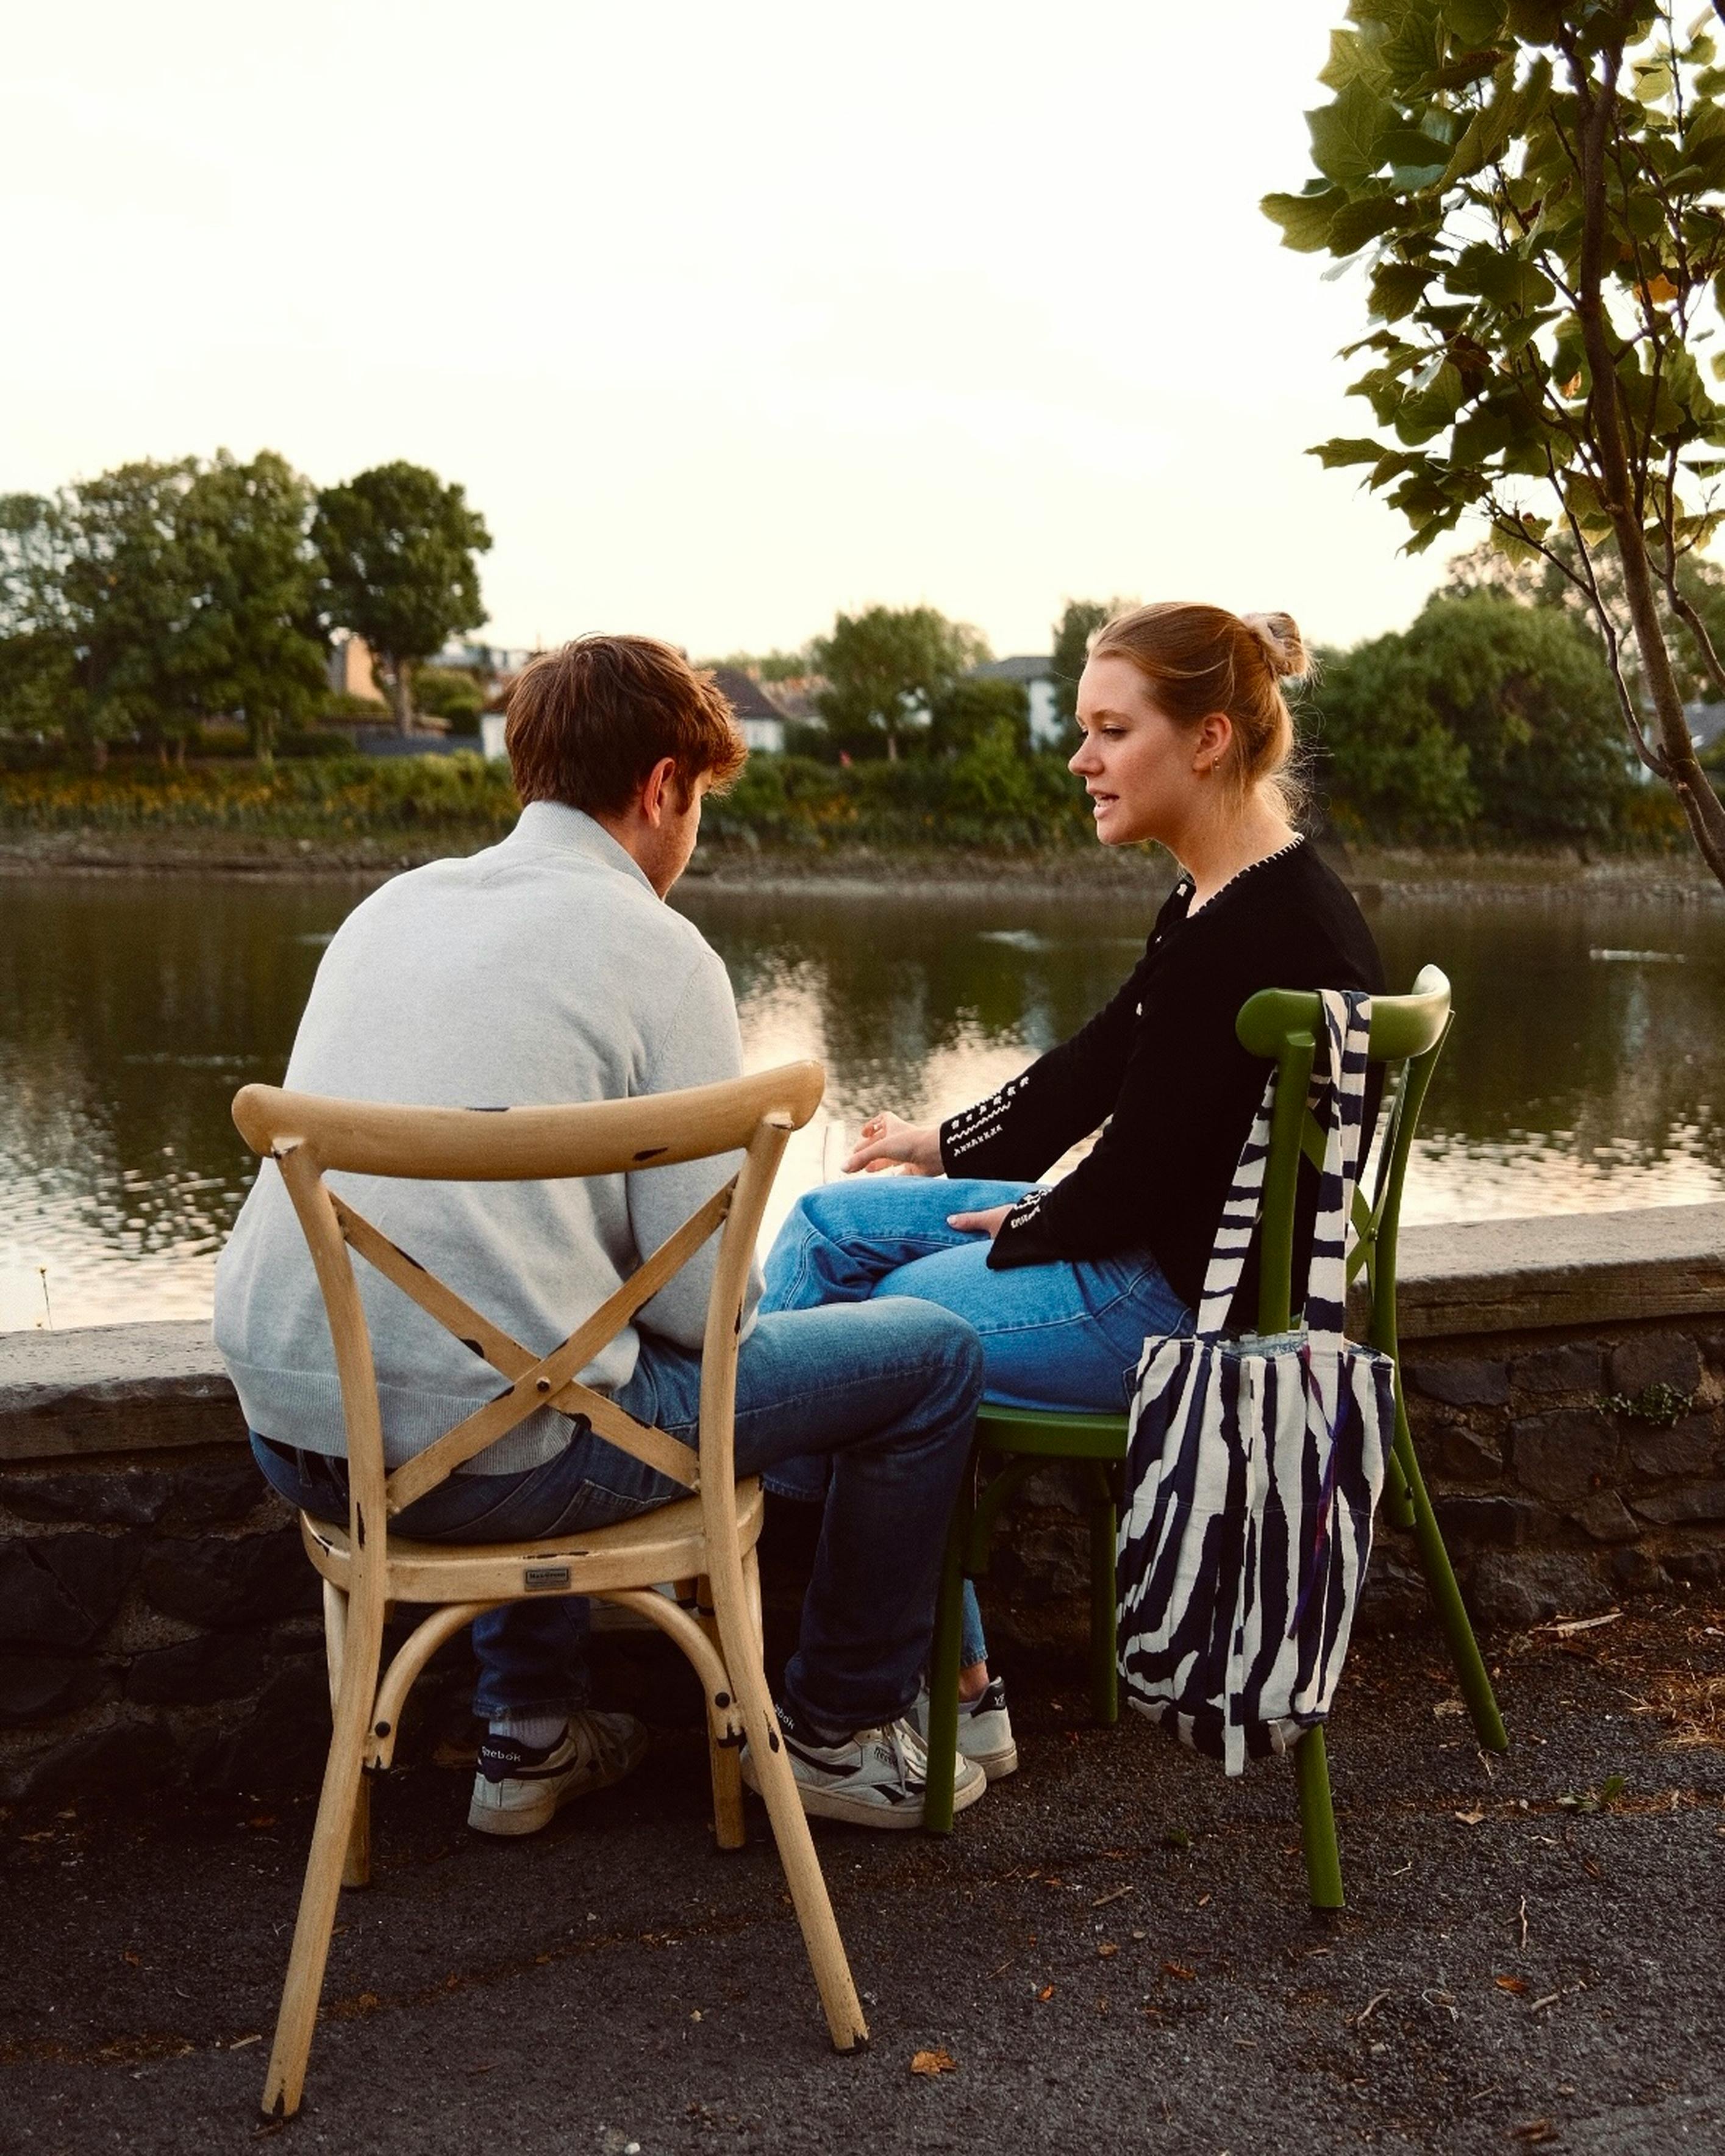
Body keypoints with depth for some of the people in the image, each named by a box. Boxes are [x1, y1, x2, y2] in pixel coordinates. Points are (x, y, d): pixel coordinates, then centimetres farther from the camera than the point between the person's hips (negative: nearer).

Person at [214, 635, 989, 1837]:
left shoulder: (392, 906, 13)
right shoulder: (656, 950, -7)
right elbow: (701, 1300, -10)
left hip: (291, 1431, 8)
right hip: (482, 1456, -7)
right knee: (934, 1355, 7)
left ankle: (531, 1733, 38)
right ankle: (837, 1730, 25)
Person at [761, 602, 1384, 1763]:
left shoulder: (1263, 930, -25)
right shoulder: (1225, 899, 6)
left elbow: (1136, 1177, -23)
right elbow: (1097, 1066, 17)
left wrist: (1019, 1231, -5)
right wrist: (948, 1145, 22)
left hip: (1202, 1302, -10)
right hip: (1166, 1241, 11)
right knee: (830, 1220, 10)